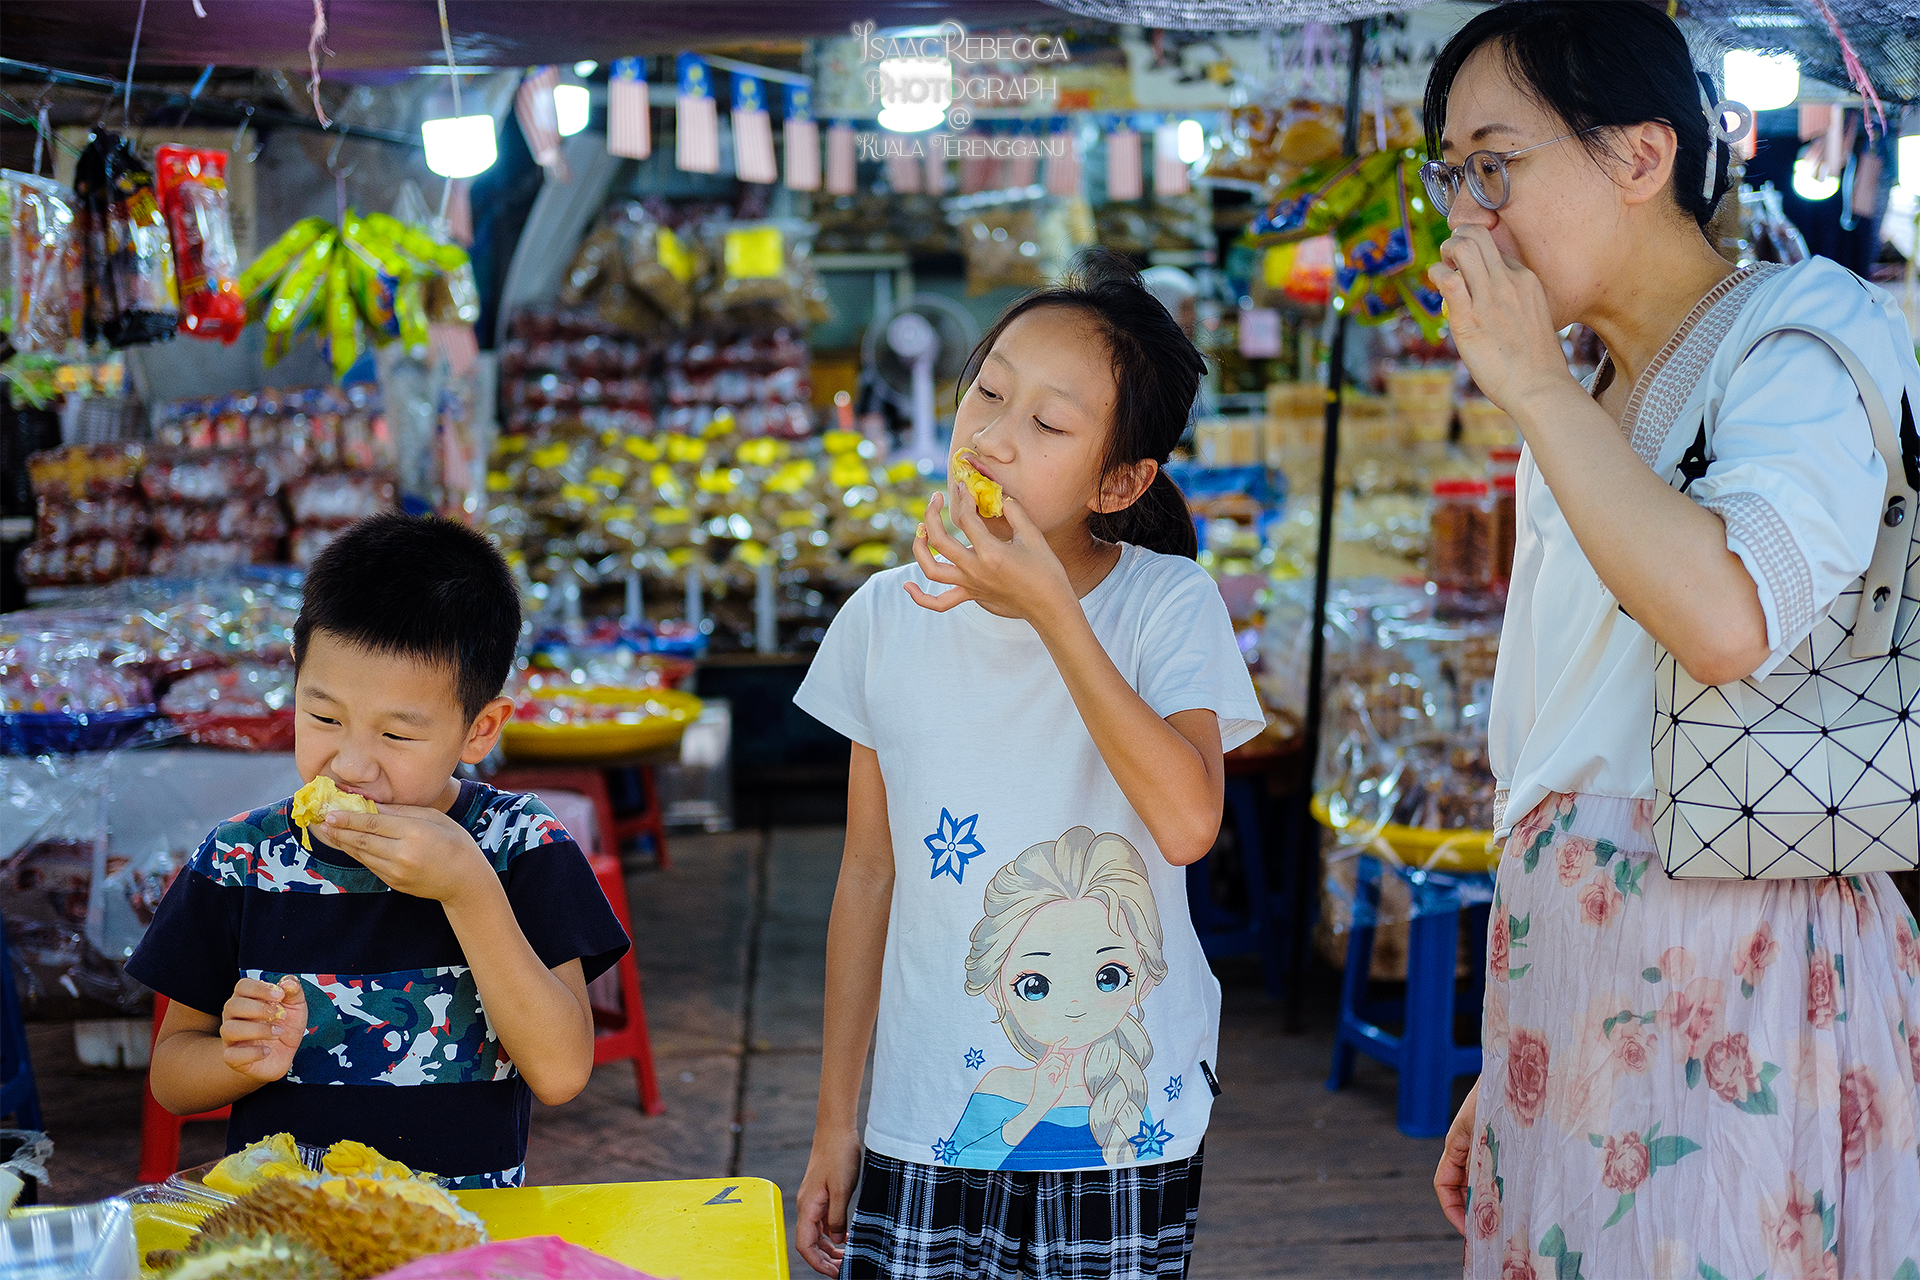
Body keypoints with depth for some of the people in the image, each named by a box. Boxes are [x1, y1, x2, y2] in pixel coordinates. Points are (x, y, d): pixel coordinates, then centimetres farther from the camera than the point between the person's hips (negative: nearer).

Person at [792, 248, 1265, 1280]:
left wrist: (1048, 607, -24)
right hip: (926, 1118, 2)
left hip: (1123, 1125, -2)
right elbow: (869, 873, 7)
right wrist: (835, 1119, 9)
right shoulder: (887, 619, 0)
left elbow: (1187, 819, -25)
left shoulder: (1168, 604, -8)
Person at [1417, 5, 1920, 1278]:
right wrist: (1504, 1070, 19)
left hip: (1728, 979, -8)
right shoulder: (1585, 409, 18)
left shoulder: (1805, 337, -7)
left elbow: (1727, 618, -27)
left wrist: (1531, 384, -16)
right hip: (1568, 960, 8)